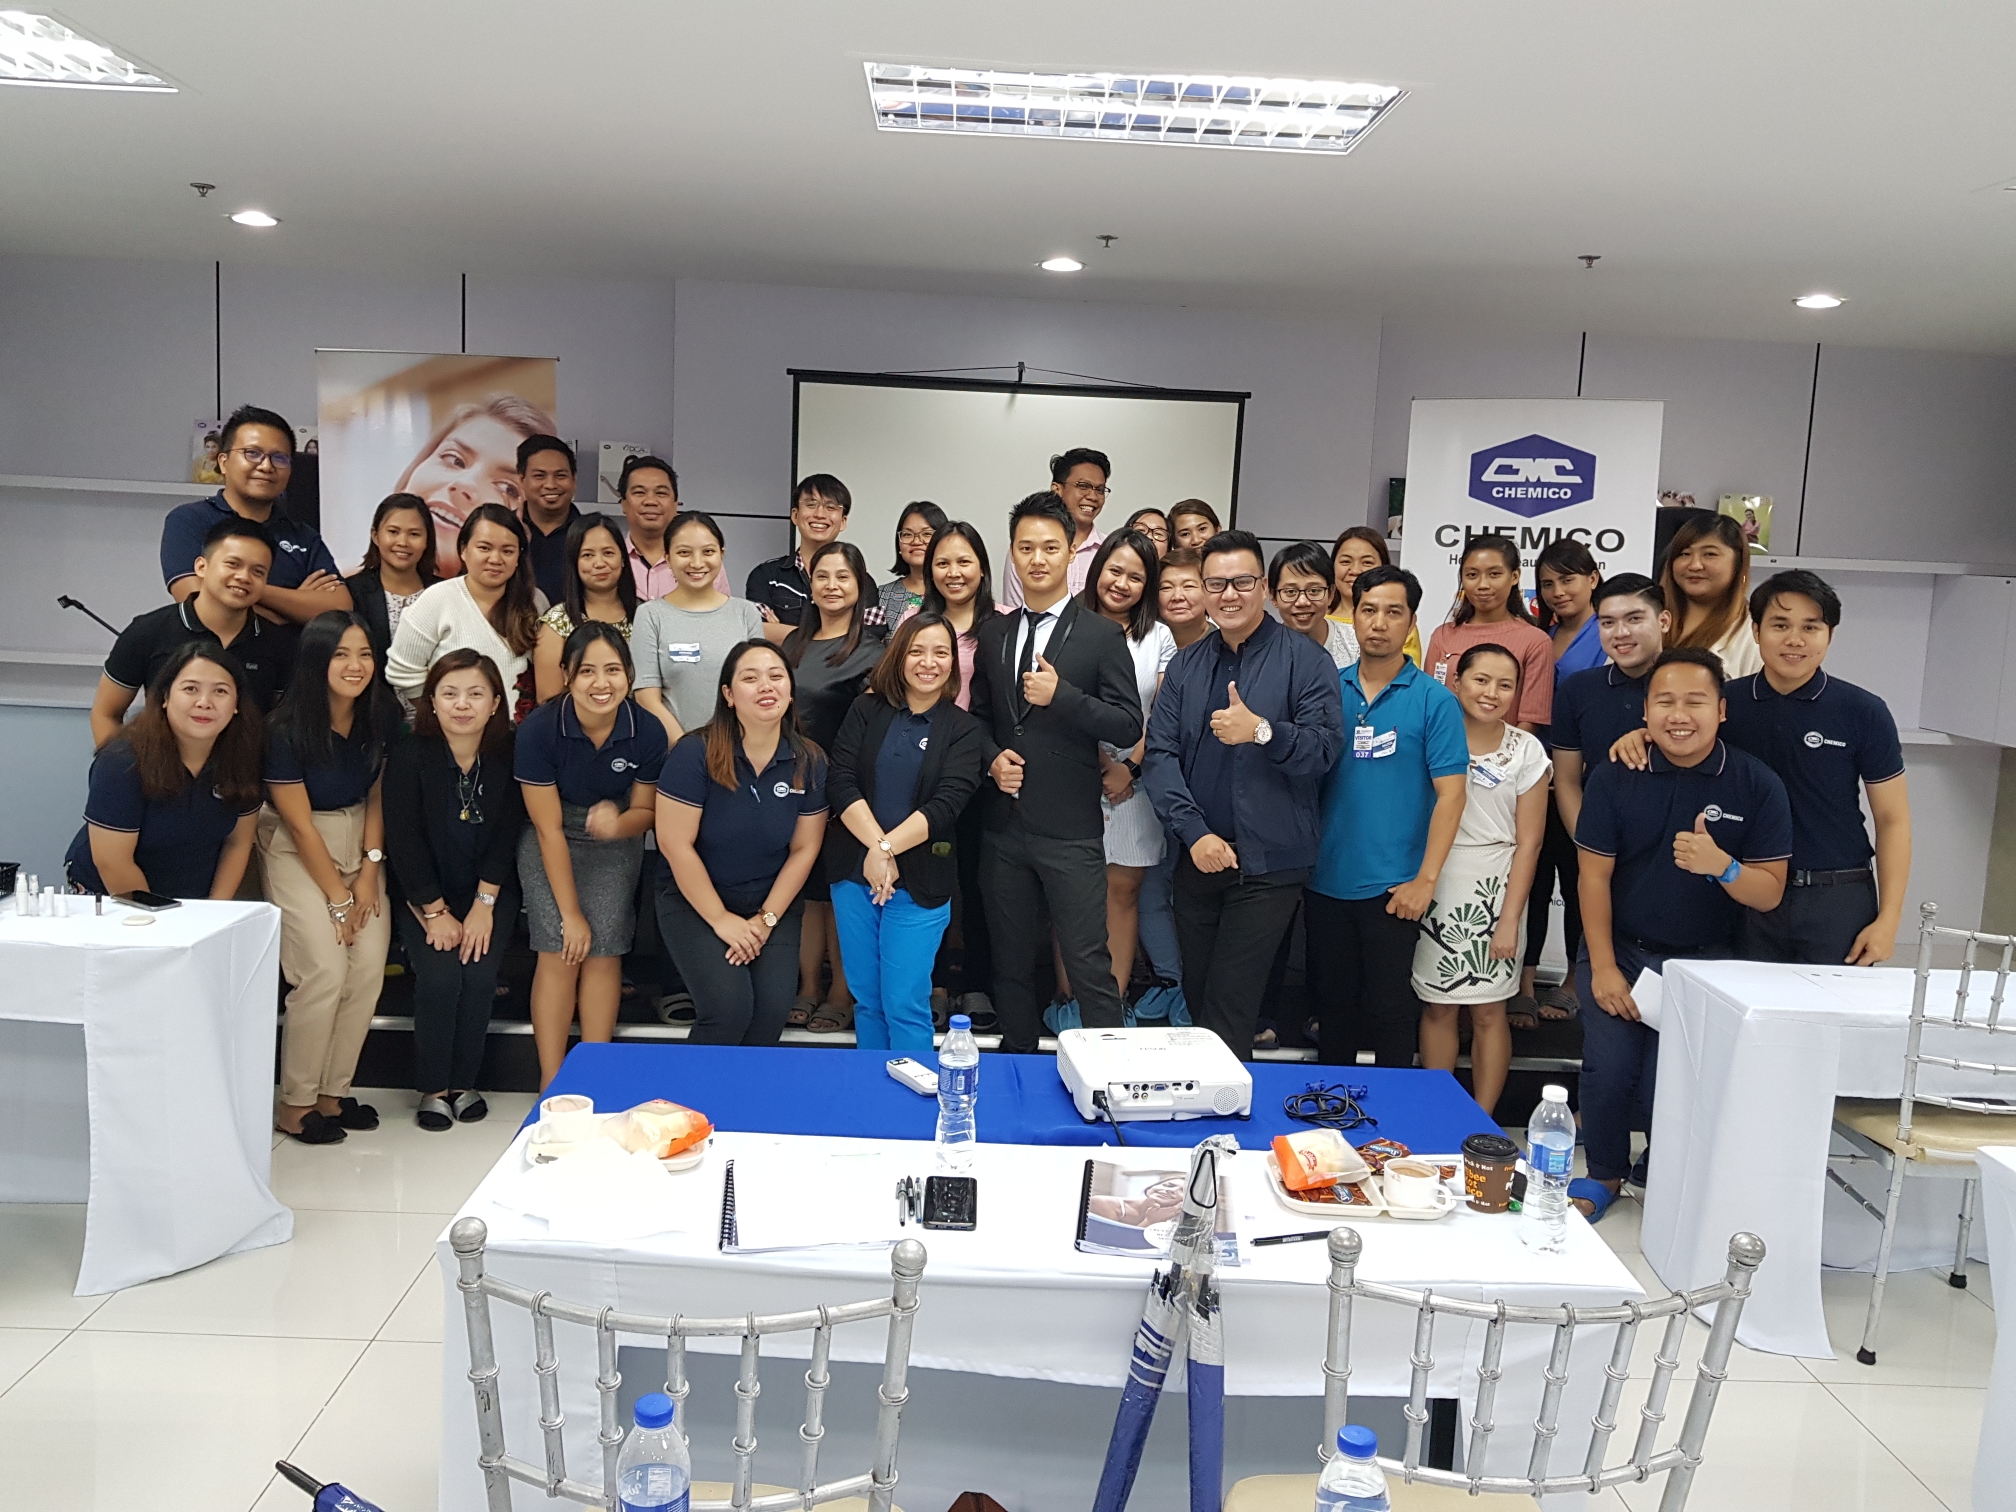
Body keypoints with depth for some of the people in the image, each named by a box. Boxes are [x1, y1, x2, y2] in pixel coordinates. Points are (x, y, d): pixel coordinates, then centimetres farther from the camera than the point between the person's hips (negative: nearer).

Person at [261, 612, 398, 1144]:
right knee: (325, 971, -15)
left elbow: (377, 797, 3)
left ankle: (332, 1093, 9)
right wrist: (338, 899, -12)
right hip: (296, 851, -5)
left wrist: (368, 875, -4)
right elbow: (301, 825, -16)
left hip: (358, 844, 5)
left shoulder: (382, 716, -6)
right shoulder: (287, 730, -20)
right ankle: (295, 1104, 1)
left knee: (369, 970, -6)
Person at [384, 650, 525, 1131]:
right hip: (423, 894, -1)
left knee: (480, 975, -17)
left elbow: (506, 836, -7)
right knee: (439, 976, -18)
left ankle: (464, 1083, 4)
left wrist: (484, 905, -12)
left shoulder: (508, 756, -8)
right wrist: (435, 912, -14)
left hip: (490, 891, 1)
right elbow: (403, 839, -13)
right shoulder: (410, 756, -12)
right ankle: (433, 1088, 1)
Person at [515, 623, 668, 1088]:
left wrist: (619, 823, -28)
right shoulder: (539, 729, -23)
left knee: (603, 951, -10)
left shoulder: (647, 732, -18)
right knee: (559, 953, -13)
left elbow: (645, 810, -2)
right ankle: (551, 1086, -1)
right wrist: (570, 913, -14)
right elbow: (549, 828, -17)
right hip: (550, 840, -1)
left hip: (615, 843, 2)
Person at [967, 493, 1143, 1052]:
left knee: (1089, 965, -5)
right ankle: (1018, 1062, 29)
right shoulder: (994, 633, 11)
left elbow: (1129, 724, -8)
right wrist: (992, 757, -3)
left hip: (1071, 832, -5)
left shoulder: (1102, 635, -2)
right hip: (1004, 827, 5)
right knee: (1011, 960, 15)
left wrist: (1062, 695, -19)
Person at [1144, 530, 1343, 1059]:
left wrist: (1263, 731, -31)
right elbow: (1160, 753, 1)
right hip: (1197, 857, 5)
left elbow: (1325, 746, -13)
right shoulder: (1186, 664, 9)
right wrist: (1195, 834, -11)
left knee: (1230, 1006, -6)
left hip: (1267, 862, -4)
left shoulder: (1304, 659, -4)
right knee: (1196, 994, 14)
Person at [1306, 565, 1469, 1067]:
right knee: (1333, 1004, 15)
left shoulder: (1434, 700, -5)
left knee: (1391, 1012, 5)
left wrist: (1426, 879, -13)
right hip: (1325, 881, 4)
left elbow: (1450, 794, -8)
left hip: (1393, 888, -3)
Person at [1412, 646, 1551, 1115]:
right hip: (1435, 889, 1)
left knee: (1488, 1012, 4)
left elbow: (1528, 842, -2)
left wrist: (1510, 918, -7)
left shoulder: (1526, 751, -1)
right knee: (1438, 1007, 6)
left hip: (1495, 894, -1)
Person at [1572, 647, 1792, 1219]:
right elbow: (1595, 876, -3)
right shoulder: (1615, 777, -6)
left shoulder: (1757, 784, -9)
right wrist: (1603, 967, -7)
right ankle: (1604, 1175, 22)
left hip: (1704, 961, -1)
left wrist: (1721, 865, -30)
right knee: (1608, 1071, -4)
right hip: (1619, 951, 1)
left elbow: (1769, 894, -8)